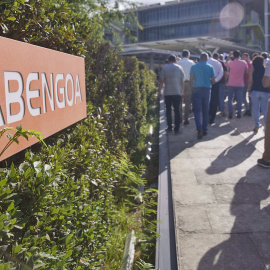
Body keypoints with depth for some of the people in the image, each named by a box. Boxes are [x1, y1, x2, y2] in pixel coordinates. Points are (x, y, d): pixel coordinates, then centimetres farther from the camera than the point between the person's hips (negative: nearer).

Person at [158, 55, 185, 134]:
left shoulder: (164, 67, 2)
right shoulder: (179, 68, 6)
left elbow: (162, 81, -3)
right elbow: (182, 81, 5)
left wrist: (159, 91, 2)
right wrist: (182, 92, 12)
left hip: (167, 93, -1)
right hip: (177, 92, 1)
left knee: (168, 110, 11)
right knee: (177, 110, 3)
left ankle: (169, 127, 10)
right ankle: (177, 128, 0)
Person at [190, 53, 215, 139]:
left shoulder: (194, 67, 0)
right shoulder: (210, 67, 2)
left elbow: (191, 80, -2)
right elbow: (213, 81, 2)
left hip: (197, 90, -1)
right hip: (207, 90, 2)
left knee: (197, 111, -1)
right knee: (205, 111, 12)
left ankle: (199, 129, -18)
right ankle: (204, 130, 15)